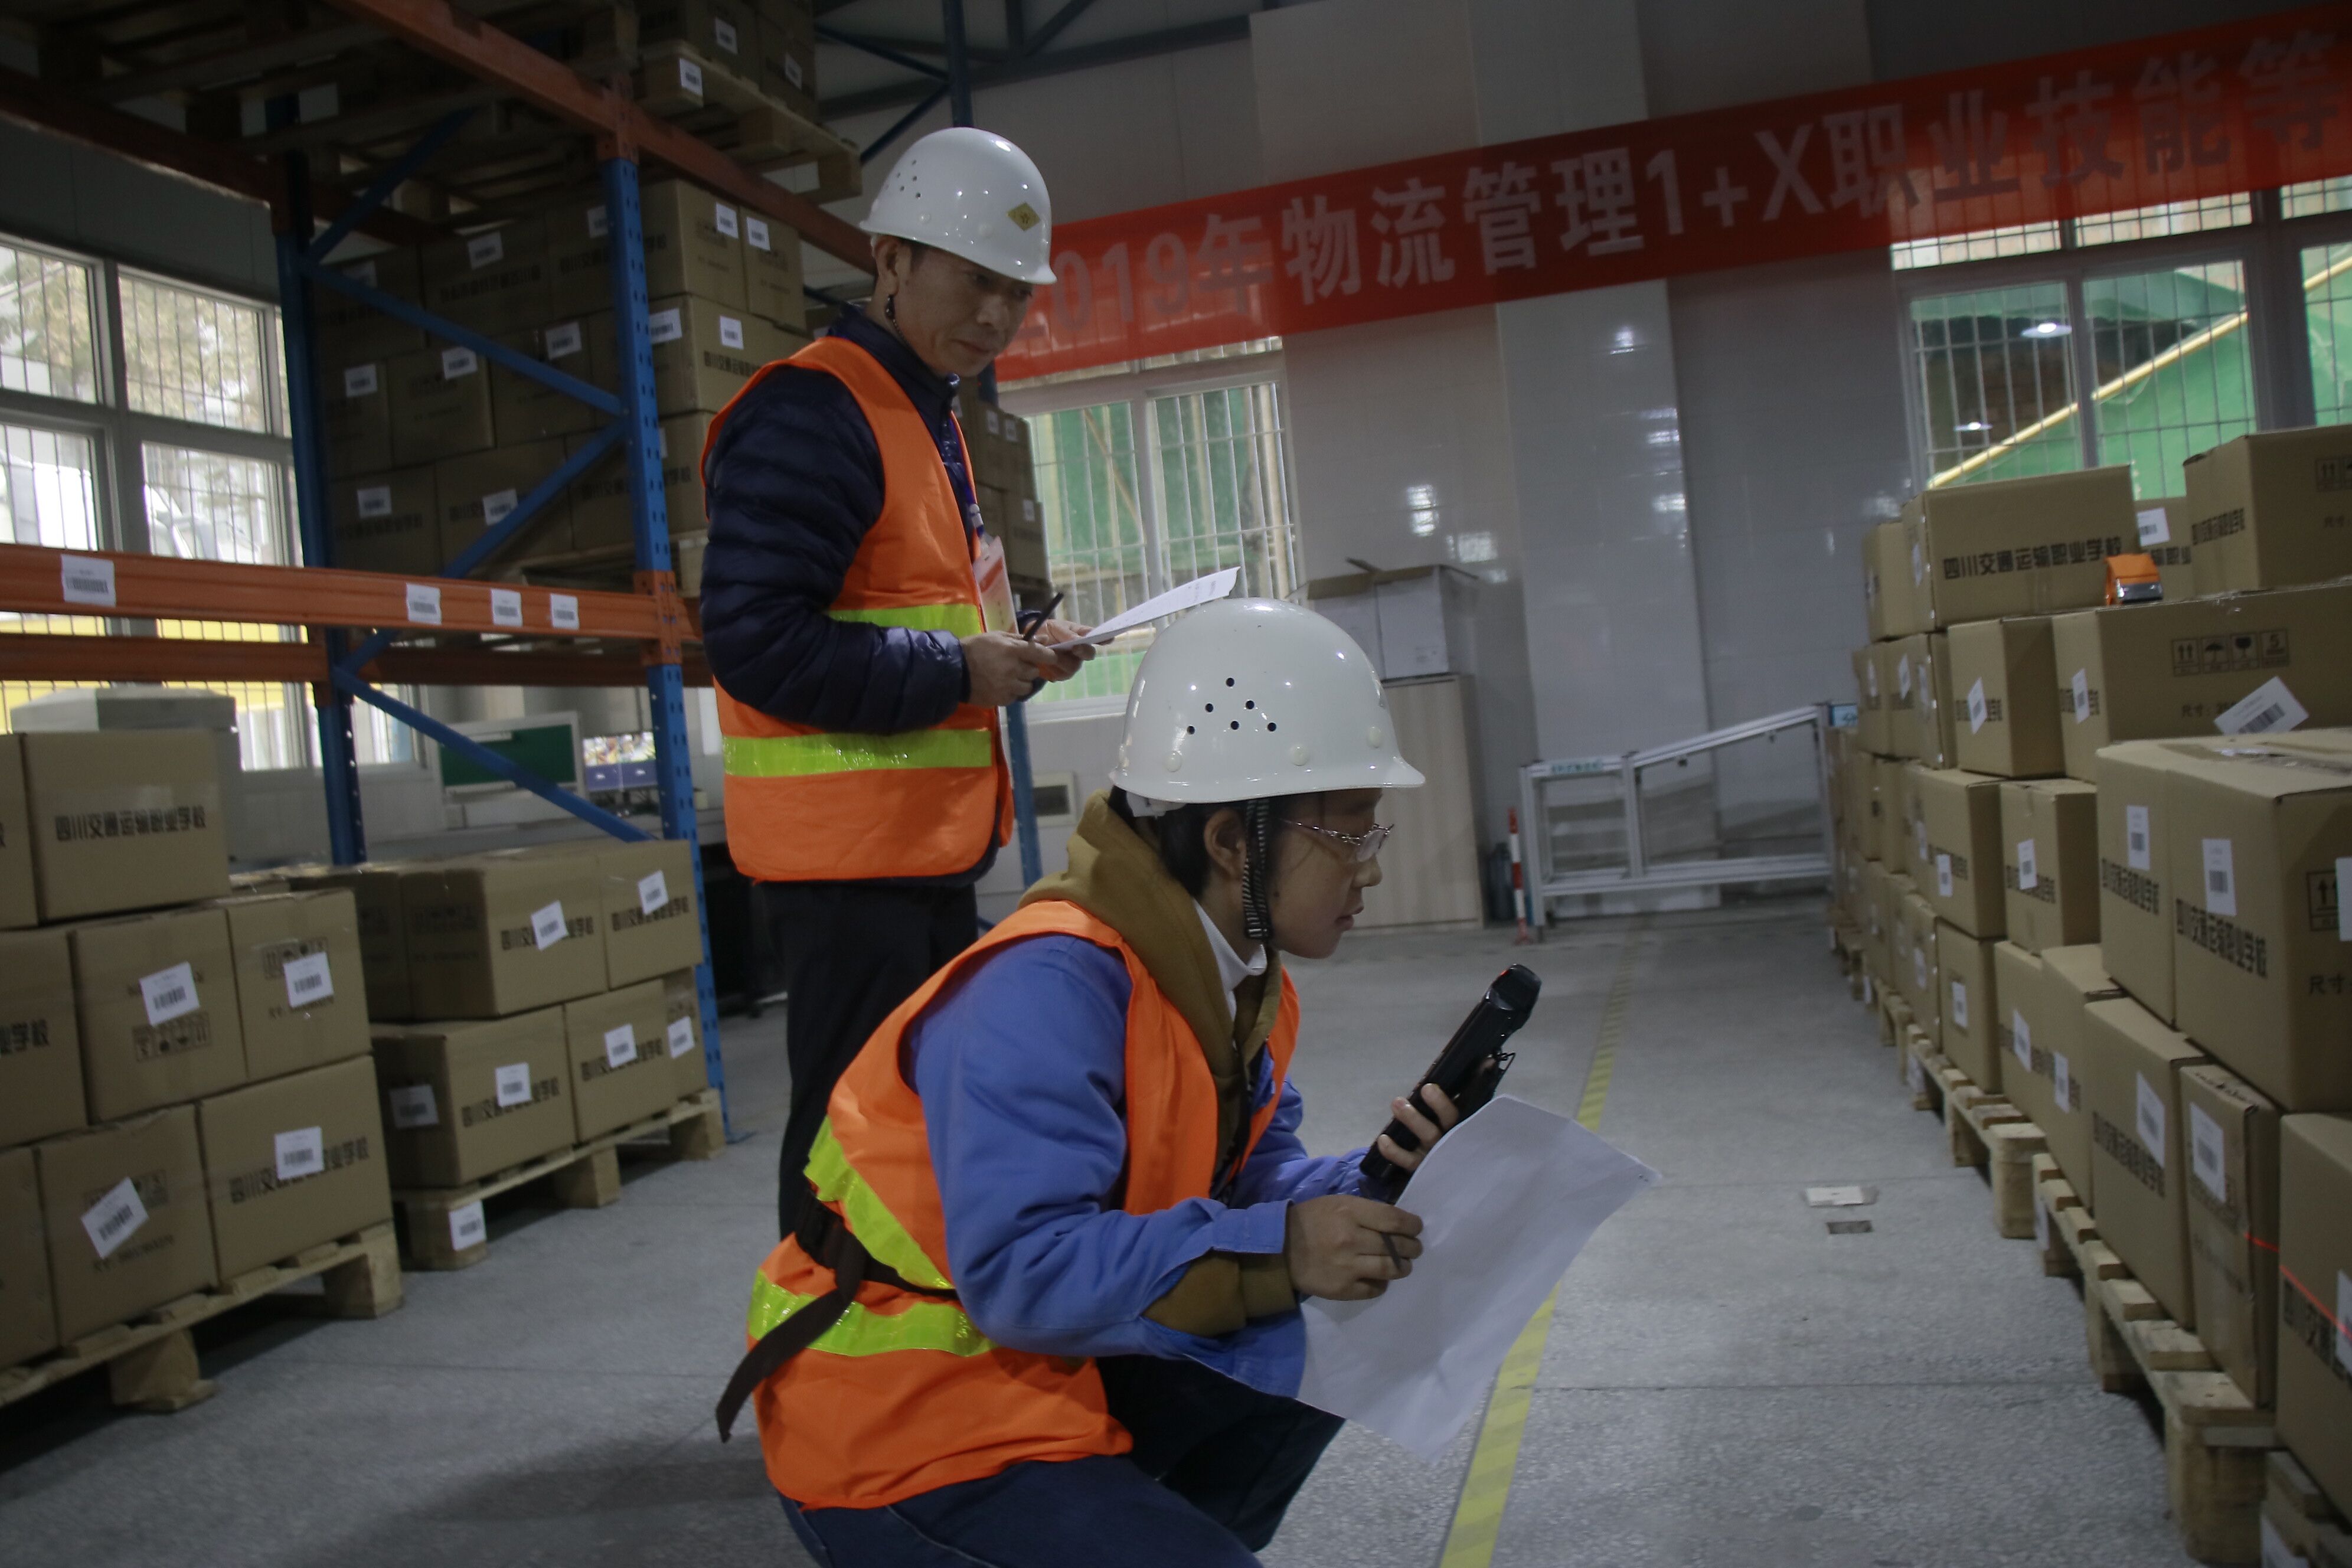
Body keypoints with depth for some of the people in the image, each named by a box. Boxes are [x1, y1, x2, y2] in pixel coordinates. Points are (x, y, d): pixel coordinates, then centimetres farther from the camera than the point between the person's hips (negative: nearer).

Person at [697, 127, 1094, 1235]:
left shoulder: (928, 418, 19)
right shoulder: (811, 415, -14)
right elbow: (755, 639, -22)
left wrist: (1014, 654, 9)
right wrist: (956, 672, -19)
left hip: (932, 847, 10)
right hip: (845, 854, -10)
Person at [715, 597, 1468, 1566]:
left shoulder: (1236, 973, 2)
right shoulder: (1052, 986, -28)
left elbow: (1248, 1182, 5)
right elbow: (1020, 1268, -33)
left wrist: (1370, 1189, -13)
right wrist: (1274, 1252, -34)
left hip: (1058, 1371, 9)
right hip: (898, 1435, -9)